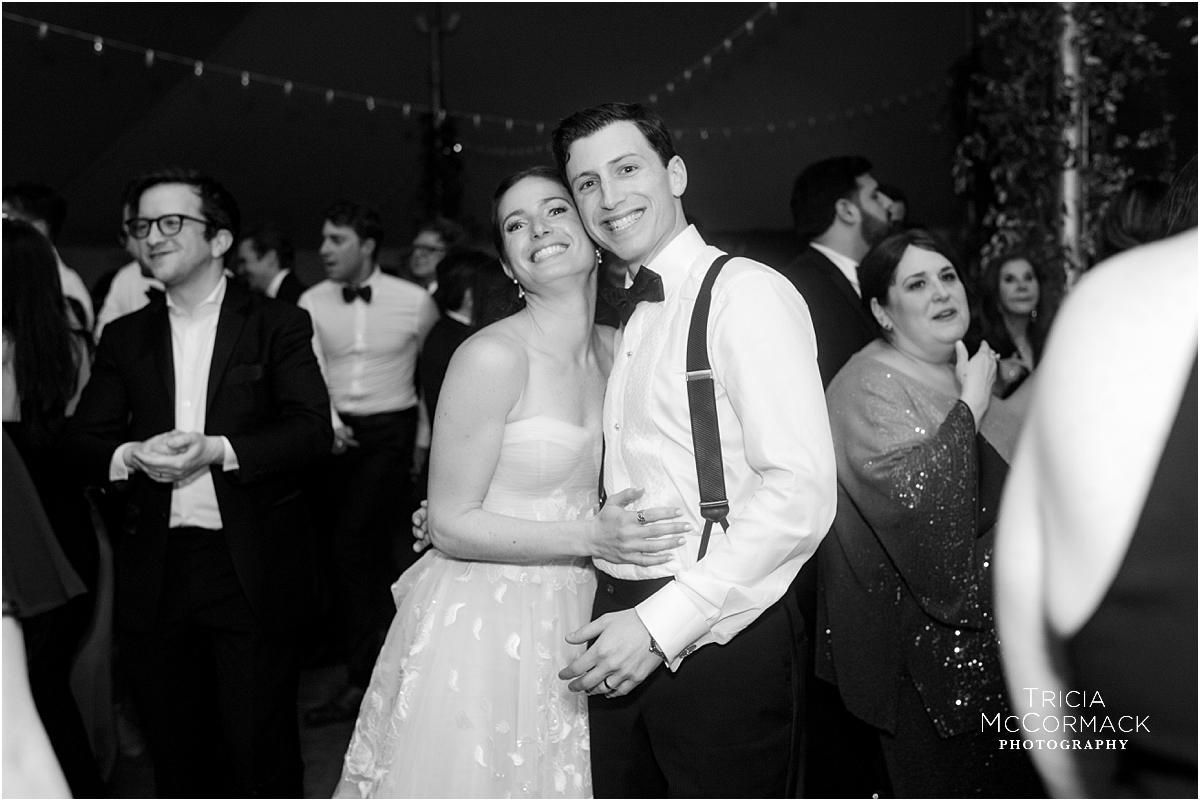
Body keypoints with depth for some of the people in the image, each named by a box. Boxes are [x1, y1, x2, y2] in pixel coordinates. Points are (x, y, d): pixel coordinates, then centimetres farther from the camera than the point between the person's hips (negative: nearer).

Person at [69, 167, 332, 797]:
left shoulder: (278, 325, 1)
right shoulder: (124, 337, 12)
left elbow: (313, 430, -8)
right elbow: (87, 438, 8)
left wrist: (217, 450, -20)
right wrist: (134, 456, -14)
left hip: (251, 569, -3)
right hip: (154, 570, 4)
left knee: (260, 750, 4)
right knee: (173, 750, 15)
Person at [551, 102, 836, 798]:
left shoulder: (746, 292, -12)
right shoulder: (631, 318, 13)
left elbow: (802, 494, -20)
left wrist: (663, 624, -20)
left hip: (718, 640, -7)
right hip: (625, 632, 7)